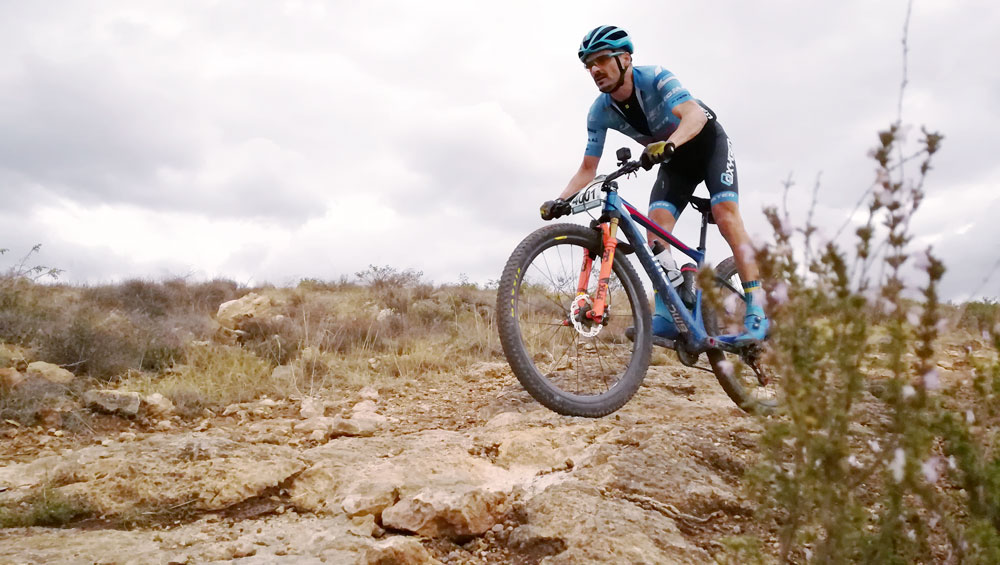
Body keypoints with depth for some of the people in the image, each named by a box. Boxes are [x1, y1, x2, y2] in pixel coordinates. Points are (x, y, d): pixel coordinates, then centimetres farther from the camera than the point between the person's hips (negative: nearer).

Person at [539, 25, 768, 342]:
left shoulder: (655, 78, -29)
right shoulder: (600, 112, -15)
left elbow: (695, 114, -45)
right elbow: (588, 168, -13)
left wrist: (668, 144, -65)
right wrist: (561, 200, -29)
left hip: (709, 142, -5)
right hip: (674, 161, 5)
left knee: (725, 215, -24)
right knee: (656, 226, -16)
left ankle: (756, 312, -24)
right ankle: (665, 316, -15)